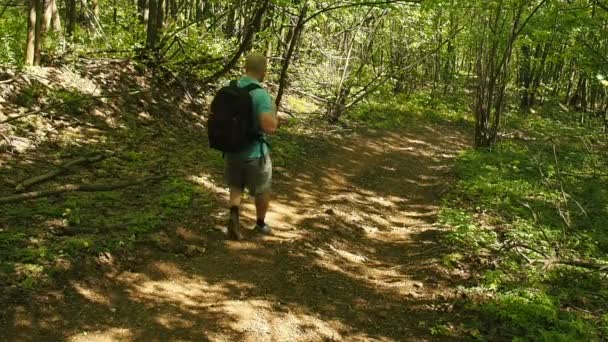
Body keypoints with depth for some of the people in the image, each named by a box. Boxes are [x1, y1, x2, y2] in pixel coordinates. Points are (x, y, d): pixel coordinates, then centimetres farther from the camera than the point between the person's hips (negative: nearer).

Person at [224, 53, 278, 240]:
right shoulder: (261, 94, -23)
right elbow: (270, 127, -30)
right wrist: (273, 112, -10)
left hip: (232, 149, 5)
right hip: (254, 152, -5)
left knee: (236, 186, 22)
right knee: (262, 189, 19)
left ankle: (234, 214, -4)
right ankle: (260, 223, 36)